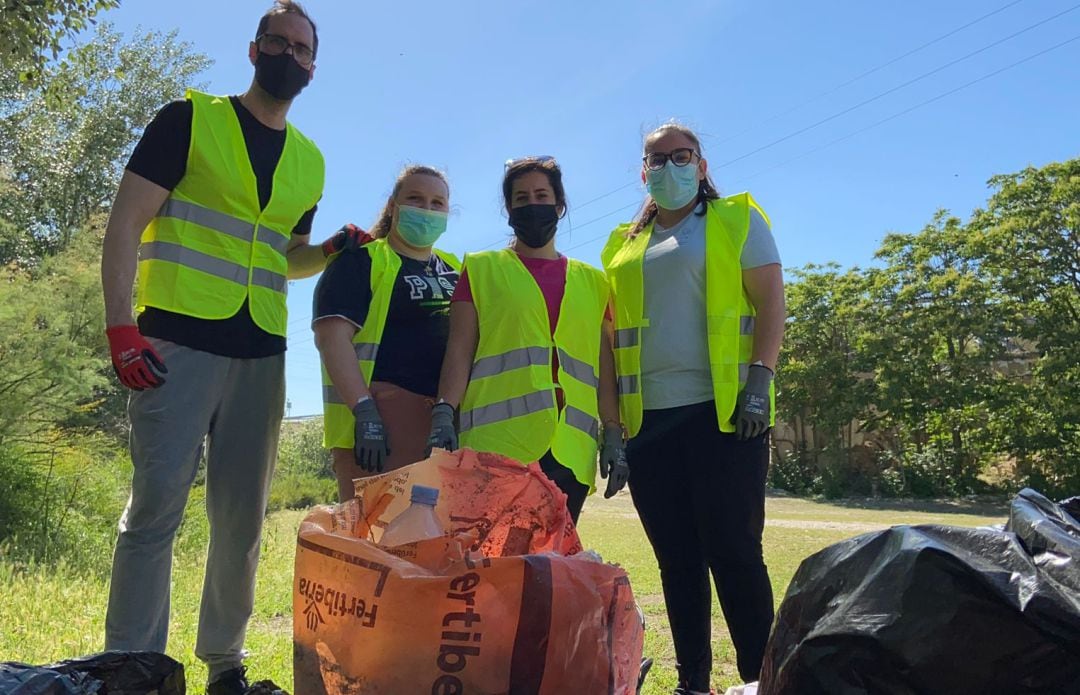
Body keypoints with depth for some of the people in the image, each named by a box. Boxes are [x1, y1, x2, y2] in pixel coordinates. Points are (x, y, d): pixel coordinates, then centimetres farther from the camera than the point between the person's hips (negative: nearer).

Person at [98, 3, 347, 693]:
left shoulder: (309, 161, 17)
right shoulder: (191, 119, 4)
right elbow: (126, 223, -3)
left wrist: (332, 249, 4)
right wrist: (121, 324, -14)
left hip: (260, 356, 5)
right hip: (178, 342, -4)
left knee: (243, 518, 8)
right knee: (157, 506, -8)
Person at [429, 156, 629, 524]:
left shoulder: (592, 281, 19)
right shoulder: (481, 269, 13)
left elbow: (604, 367, 15)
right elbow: (459, 350, 5)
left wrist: (614, 435, 6)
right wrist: (444, 416, -9)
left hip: (570, 450, 3)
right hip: (496, 443, -2)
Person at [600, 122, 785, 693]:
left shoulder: (738, 219, 8)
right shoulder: (623, 245, 18)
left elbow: (771, 300, -1)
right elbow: (610, 336, 16)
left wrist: (759, 381, -14)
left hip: (722, 411, -4)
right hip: (648, 418, 4)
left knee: (732, 550, -4)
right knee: (676, 558, 8)